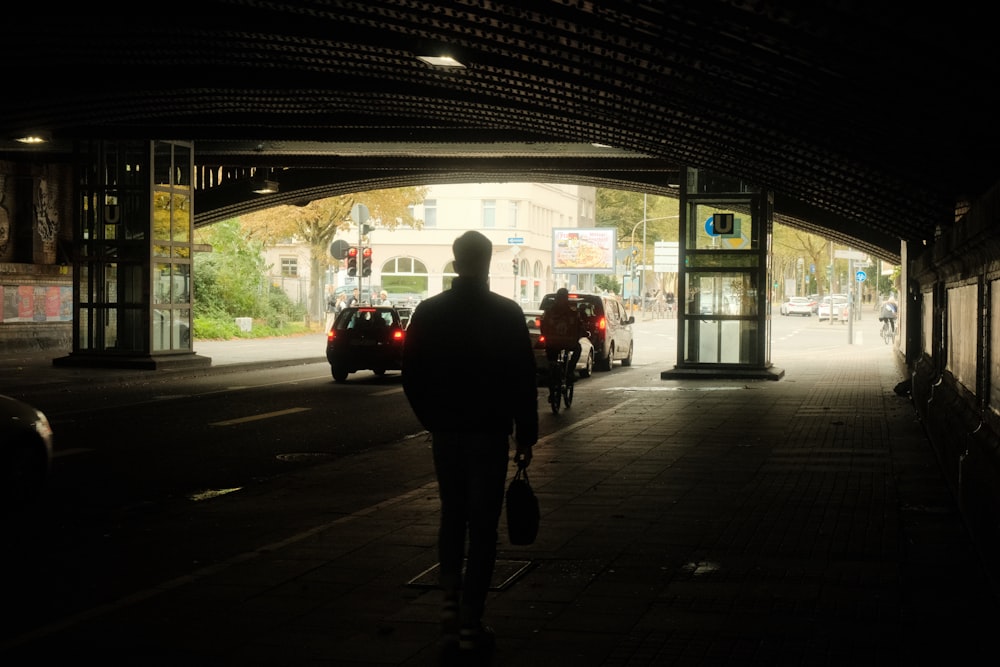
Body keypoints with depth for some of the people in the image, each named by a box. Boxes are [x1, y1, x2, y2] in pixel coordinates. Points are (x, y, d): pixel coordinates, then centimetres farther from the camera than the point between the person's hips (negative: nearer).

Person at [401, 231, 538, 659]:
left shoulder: (428, 313, 1)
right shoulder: (506, 314, -6)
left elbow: (412, 378, 3)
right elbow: (524, 380, -7)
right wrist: (526, 435, 0)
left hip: (445, 432, 3)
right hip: (490, 433, -3)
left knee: (452, 516, 19)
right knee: (482, 526, 2)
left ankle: (451, 605, 7)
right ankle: (470, 624, 0)